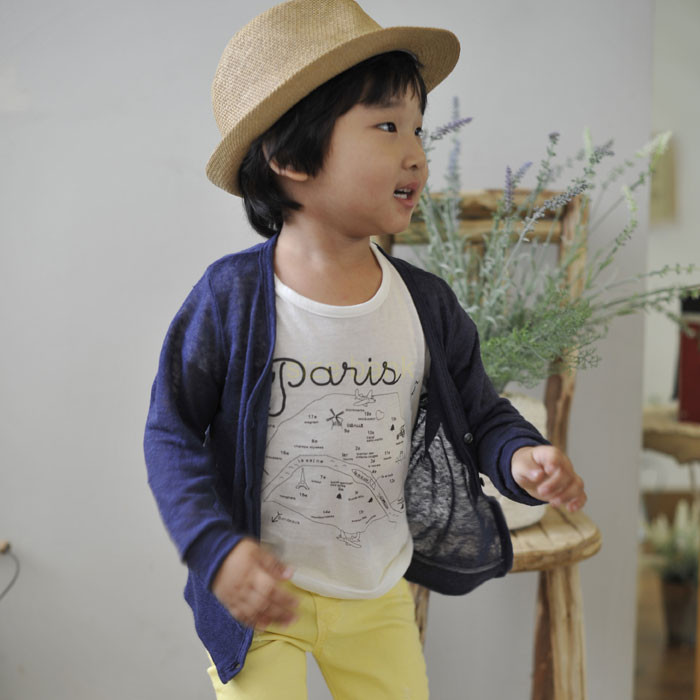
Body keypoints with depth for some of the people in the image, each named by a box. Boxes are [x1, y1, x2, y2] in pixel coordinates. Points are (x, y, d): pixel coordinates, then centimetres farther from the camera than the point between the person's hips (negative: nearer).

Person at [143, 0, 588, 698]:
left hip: (378, 596, 4)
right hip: (259, 590, -3)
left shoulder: (427, 304, -6)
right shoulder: (231, 298, -16)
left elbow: (478, 411, 4)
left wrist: (520, 457, -18)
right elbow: (173, 432, -10)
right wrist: (215, 548, -22)